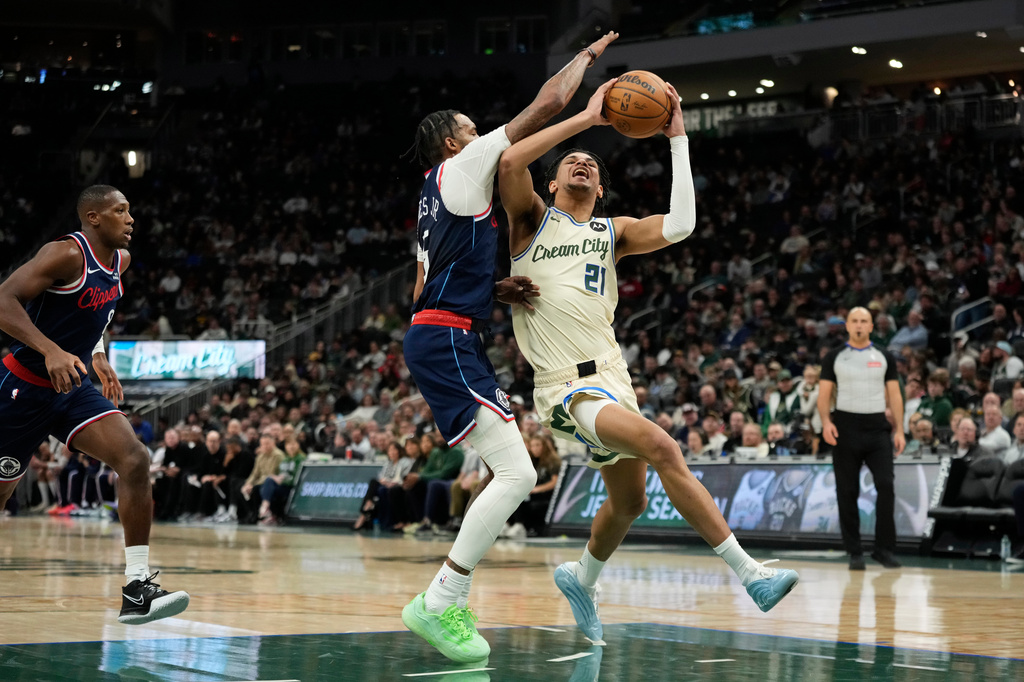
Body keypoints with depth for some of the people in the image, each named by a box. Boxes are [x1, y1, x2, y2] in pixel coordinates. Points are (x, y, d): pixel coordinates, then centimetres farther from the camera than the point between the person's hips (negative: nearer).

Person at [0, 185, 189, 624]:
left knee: (134, 459, -15)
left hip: (73, 388, 7)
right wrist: (51, 351, -36)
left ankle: (137, 591, -17)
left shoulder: (120, 260, 6)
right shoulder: (67, 254, -18)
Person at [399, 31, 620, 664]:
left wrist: (497, 291, 15)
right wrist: (587, 55, 12)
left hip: (444, 340, 10)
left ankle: (453, 599, 11)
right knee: (517, 474, -16)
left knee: (514, 469, 12)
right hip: (446, 341, -10)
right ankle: (436, 604, -15)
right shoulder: (463, 167, -3)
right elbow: (550, 103, -3)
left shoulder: (440, 197, 25)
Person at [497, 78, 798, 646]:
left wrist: (677, 139, -5)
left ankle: (582, 578, 45)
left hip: (611, 373, 7)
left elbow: (679, 226, -4)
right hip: (567, 384, -7)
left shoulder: (613, 231, 15)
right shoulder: (534, 219, 5)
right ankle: (749, 572, -26)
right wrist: (586, 118, -12)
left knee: (629, 501, 16)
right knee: (662, 448, -26)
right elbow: (509, 162, -16)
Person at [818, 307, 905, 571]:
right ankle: (855, 552, 8)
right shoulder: (834, 357, 7)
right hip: (846, 428, -1)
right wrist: (826, 422, -14)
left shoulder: (884, 357, 10)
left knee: (886, 485, -12)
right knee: (847, 492, 1)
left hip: (877, 428, 1)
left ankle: (884, 548, -4)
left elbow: (894, 395, 9)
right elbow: (824, 393, 4)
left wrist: (899, 430, -1)